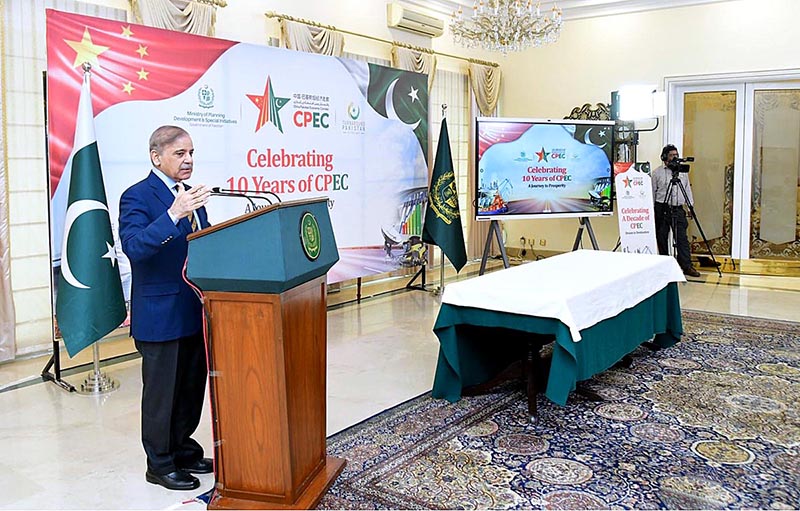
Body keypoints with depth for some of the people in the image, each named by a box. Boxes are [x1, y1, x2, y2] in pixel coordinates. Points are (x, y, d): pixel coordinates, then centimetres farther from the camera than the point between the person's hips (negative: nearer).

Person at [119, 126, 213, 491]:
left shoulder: (190, 195, 12)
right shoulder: (137, 196, -13)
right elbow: (133, 246, -29)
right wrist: (173, 215, -40)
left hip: (194, 311, 8)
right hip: (160, 314, -8)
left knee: (192, 386, 18)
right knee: (161, 391, 6)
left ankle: (183, 450, 35)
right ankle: (160, 464, 22)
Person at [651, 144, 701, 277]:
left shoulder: (683, 172, 13)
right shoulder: (657, 173, 4)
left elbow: (688, 190, 17)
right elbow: (652, 193, 4)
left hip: (678, 209, 2)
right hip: (662, 209, -2)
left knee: (682, 238, -4)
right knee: (662, 238, 3)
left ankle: (687, 266, -4)